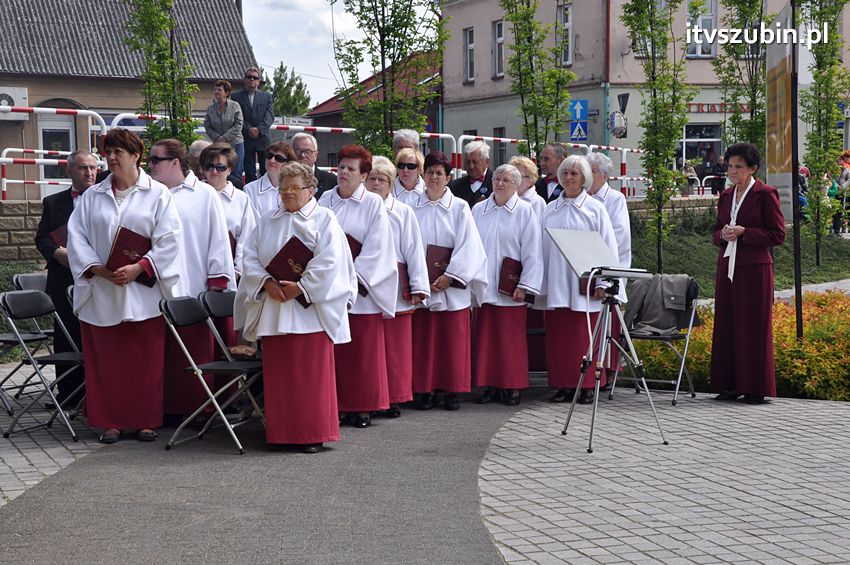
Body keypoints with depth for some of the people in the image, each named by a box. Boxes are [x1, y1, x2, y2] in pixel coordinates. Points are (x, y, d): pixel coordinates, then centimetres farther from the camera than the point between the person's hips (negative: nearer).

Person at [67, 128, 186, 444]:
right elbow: (77, 237, 6)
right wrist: (98, 269, -9)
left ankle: (146, 420, 10)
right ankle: (112, 421, 10)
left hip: (143, 291, -3)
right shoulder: (92, 197, 11)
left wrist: (138, 268, -14)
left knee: (146, 361, 0)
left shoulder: (157, 195, 2)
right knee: (106, 360, 3)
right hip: (102, 292, 3)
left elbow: (168, 240, -5)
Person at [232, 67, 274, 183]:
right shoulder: (236, 97, 8)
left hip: (263, 138, 1)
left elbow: (270, 116, 2)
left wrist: (259, 129, -12)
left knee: (266, 171, 2)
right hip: (246, 140, -1)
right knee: (249, 173, -1)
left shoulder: (266, 96, 13)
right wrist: (248, 129, -16)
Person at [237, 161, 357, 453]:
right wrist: (267, 283, -9)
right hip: (273, 308, 4)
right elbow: (250, 257, 8)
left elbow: (329, 262, -9)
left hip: (310, 309, -4)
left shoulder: (324, 219, 2)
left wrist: (301, 287, -15)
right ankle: (281, 432, 10)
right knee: (277, 373, 4)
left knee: (311, 372, -4)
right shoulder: (267, 222, 16)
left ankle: (313, 434, 3)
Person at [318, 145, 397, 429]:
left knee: (363, 351, 0)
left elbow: (376, 248, -6)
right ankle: (338, 405, 9)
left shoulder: (373, 204, 0)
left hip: (362, 290, -3)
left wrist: (354, 277, -13)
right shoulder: (325, 200, 9)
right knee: (333, 350, 3)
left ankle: (362, 407, 8)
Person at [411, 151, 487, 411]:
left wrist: (450, 277, -11)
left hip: (452, 288, -1)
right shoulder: (413, 208, 6)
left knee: (453, 341, 1)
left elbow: (468, 246, -3)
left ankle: (452, 390, 9)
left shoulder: (460, 208, 3)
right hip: (420, 287, 1)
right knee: (423, 341, 1)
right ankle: (424, 390, 7)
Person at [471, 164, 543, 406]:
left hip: (509, 289, -3)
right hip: (482, 287, 3)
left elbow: (532, 252, -3)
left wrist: (525, 286, -9)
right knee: (485, 339, 3)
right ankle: (490, 385, 11)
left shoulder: (525, 211, 0)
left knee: (511, 340, -1)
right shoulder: (478, 210, 10)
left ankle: (511, 387, 7)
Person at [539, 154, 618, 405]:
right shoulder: (550, 210, 12)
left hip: (584, 285, -3)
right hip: (556, 285, 3)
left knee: (584, 336, -3)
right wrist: (540, 282, 8)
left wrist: (602, 282, -7)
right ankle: (564, 385, 10)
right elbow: (541, 247, 14)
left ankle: (586, 386, 4)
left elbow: (607, 246, 0)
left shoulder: (595, 208, 2)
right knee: (558, 336, 3)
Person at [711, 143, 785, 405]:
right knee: (726, 326, 6)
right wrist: (723, 234, -3)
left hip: (754, 269, -6)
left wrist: (744, 233, -16)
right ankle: (730, 385, 12)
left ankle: (755, 388, 3)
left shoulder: (765, 194, -5)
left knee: (753, 327, -3)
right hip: (727, 267, 6)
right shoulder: (726, 196, 15)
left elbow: (778, 234, -8)